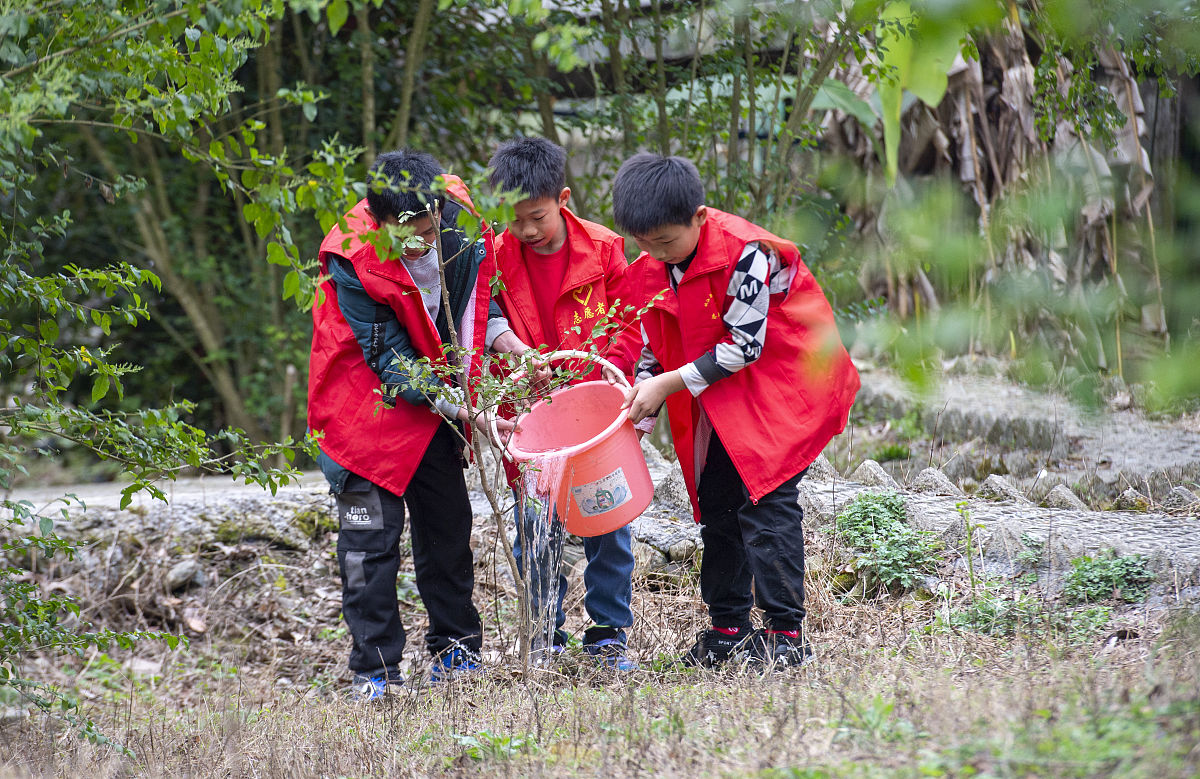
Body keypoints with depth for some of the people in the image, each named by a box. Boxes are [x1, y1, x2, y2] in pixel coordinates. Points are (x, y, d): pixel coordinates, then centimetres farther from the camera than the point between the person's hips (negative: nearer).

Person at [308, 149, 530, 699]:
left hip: (438, 402, 5)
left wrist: (509, 344, -13)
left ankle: (454, 646, 27)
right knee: (370, 540, -7)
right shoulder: (354, 263, -28)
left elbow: (475, 293, 6)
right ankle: (375, 669, 0)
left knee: (447, 525, 13)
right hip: (368, 402, -5)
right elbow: (391, 362, -25)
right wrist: (463, 411, -31)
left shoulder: (456, 225, -14)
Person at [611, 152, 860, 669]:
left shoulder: (744, 252, -25)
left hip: (782, 385, -8)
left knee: (765, 501, -15)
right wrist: (639, 407, -4)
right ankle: (728, 628, 18)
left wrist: (670, 383, -22)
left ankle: (785, 633, -12)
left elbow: (745, 346, -23)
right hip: (719, 397, 8)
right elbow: (653, 348, 8)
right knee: (716, 503, 8)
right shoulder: (654, 267, -2)